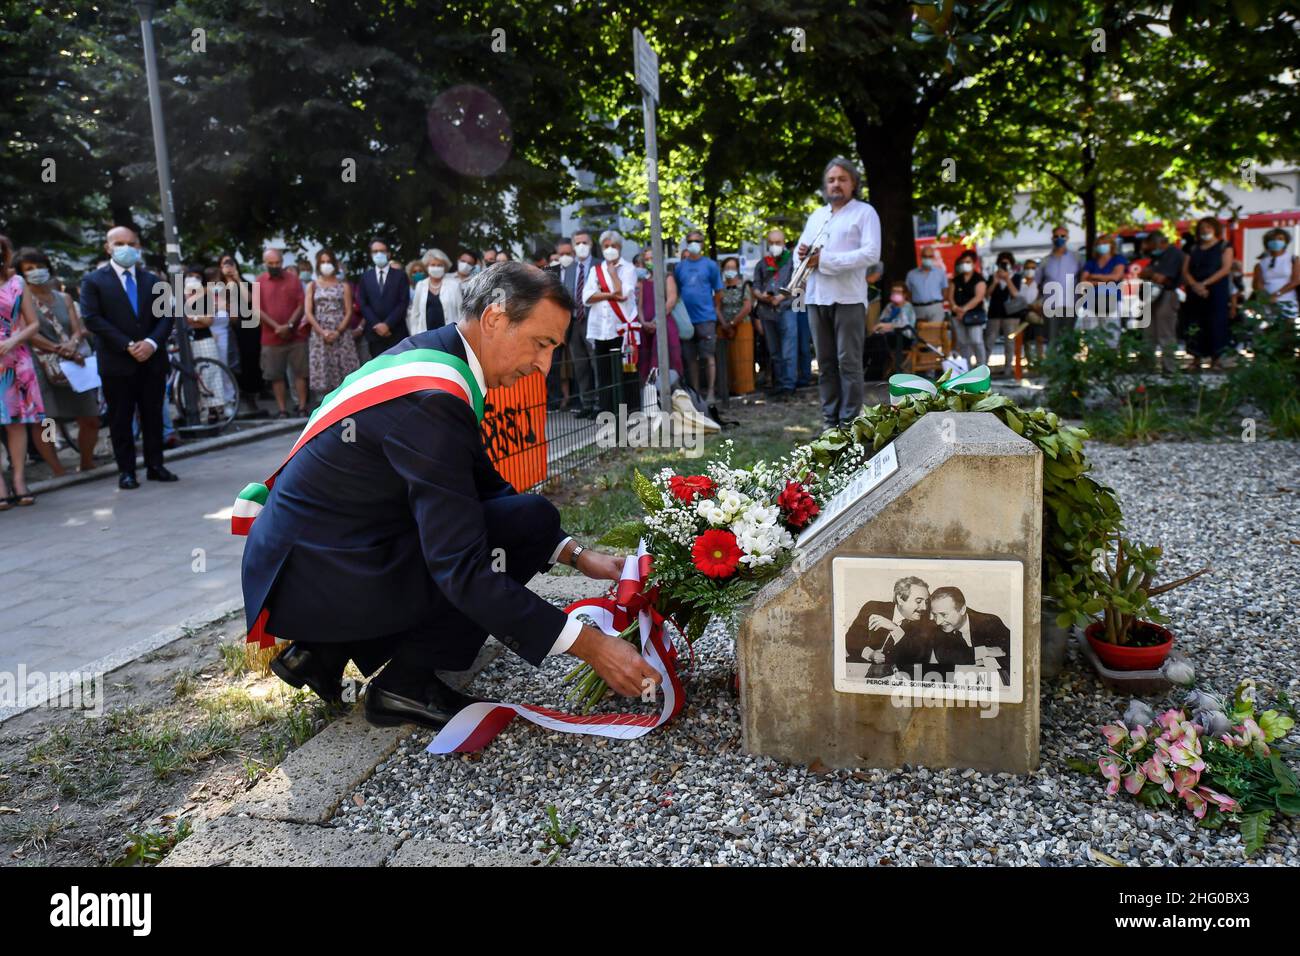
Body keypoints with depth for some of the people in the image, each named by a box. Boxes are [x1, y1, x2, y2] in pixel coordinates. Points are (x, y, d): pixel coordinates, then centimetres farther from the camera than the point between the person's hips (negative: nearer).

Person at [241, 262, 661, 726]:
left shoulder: (435, 355, 5)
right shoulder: (431, 398, -25)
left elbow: (486, 487, 14)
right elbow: (461, 568, -27)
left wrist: (576, 555, 6)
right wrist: (590, 645, -24)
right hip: (314, 578, -9)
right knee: (531, 520, -14)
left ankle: (327, 650, 14)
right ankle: (407, 682, -1)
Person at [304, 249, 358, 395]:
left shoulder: (343, 286, 9)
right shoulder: (312, 286, 10)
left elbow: (348, 312, 3)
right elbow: (308, 313, 2)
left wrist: (338, 331, -12)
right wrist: (322, 332, -11)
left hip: (341, 334, 0)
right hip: (319, 334, 1)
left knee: (345, 372, -6)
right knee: (322, 373, -3)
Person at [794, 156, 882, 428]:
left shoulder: (865, 212, 2)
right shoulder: (816, 216, 22)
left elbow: (871, 253, -10)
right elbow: (800, 249, 21)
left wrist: (826, 260, -16)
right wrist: (801, 255, -6)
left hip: (848, 298, -6)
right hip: (817, 298, 6)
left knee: (849, 363, -6)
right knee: (826, 364, 7)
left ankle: (849, 424, -4)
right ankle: (831, 421, 12)